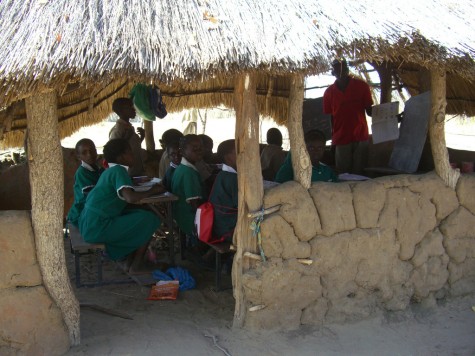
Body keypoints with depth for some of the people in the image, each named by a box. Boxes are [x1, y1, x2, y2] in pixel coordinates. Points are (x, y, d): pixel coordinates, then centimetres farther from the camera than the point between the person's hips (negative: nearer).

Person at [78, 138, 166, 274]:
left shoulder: (110, 170, 15)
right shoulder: (119, 171, -13)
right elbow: (130, 198, -26)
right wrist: (151, 191, -10)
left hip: (89, 223, 10)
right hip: (98, 227, -10)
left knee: (139, 214, 22)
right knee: (150, 219, -7)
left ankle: (130, 260, 22)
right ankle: (137, 265, 3)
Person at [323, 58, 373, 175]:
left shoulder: (361, 86, 3)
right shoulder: (329, 92, 6)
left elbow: (369, 111, 4)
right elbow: (329, 117, 9)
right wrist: (332, 136, 3)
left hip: (360, 137, -1)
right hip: (341, 139, 1)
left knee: (358, 173, 0)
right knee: (343, 175, 4)